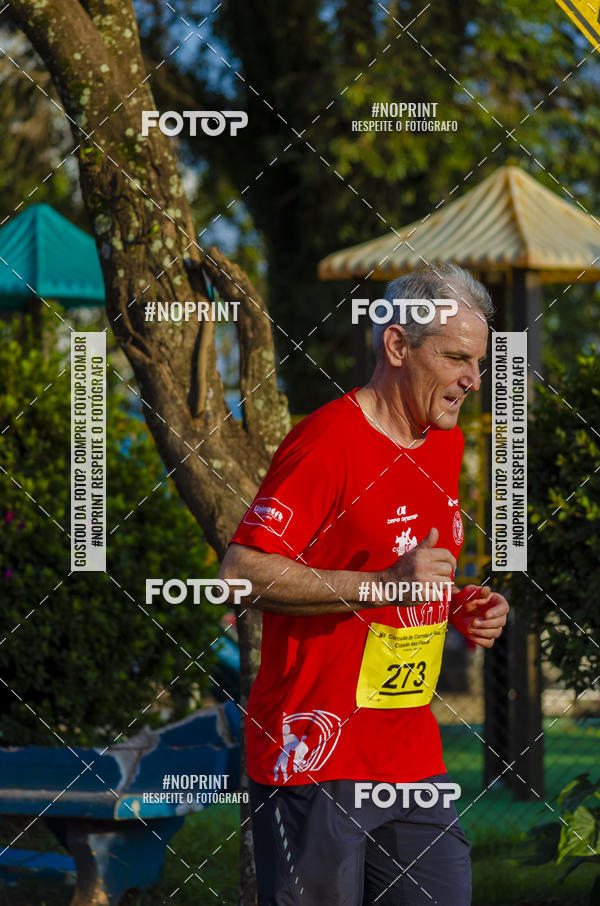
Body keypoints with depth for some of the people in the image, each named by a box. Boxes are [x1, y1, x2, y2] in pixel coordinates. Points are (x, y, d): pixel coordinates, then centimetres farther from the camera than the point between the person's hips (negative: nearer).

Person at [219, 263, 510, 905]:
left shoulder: (445, 444, 14)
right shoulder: (327, 440, -13)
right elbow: (241, 572, -20)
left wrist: (460, 608, 8)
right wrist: (382, 585, -24)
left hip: (414, 752, 8)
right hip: (314, 757, -8)